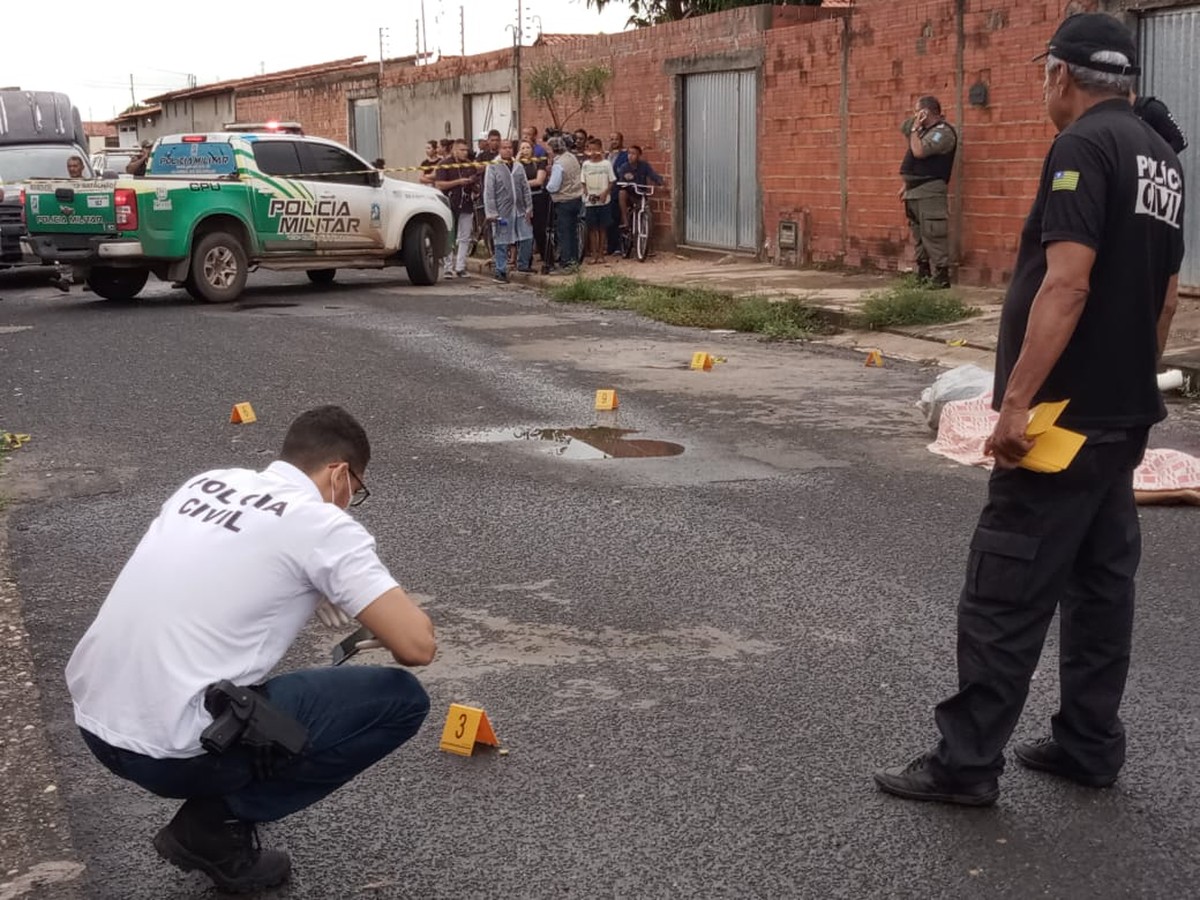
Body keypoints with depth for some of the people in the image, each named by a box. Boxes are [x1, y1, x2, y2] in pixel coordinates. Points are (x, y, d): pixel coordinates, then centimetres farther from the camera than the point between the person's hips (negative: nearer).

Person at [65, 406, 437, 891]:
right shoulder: (323, 524, -6)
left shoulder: (207, 482, 15)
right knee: (400, 699, 1)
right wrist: (386, 625, 14)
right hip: (170, 748, -8)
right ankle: (217, 823, 3)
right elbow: (417, 646, -10)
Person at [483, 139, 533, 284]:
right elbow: (488, 192, -6)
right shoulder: (493, 168, -2)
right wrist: (491, 213, -11)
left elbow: (526, 189, 14)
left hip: (520, 211, 4)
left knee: (527, 239, 3)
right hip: (502, 212, -4)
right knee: (502, 243, 0)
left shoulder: (519, 167, 12)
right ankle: (501, 272, 8)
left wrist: (529, 208, 7)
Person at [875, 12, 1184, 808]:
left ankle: (967, 761, 2)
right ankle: (1090, 746, 22)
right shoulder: (1160, 157, 13)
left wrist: (1017, 400, -24)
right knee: (1102, 581, 14)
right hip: (1124, 414, 9)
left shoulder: (1082, 147, -14)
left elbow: (1066, 284, -24)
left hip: (1064, 415, -9)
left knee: (1005, 592, -4)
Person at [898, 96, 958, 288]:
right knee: (919, 235, 12)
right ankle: (923, 276, 18)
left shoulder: (943, 132, -11)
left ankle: (941, 277, -12)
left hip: (929, 191, -10)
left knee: (933, 235, -12)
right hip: (915, 191, 10)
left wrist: (915, 128, -11)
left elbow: (919, 152, -23)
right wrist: (907, 185, 20)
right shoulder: (926, 131, 20)